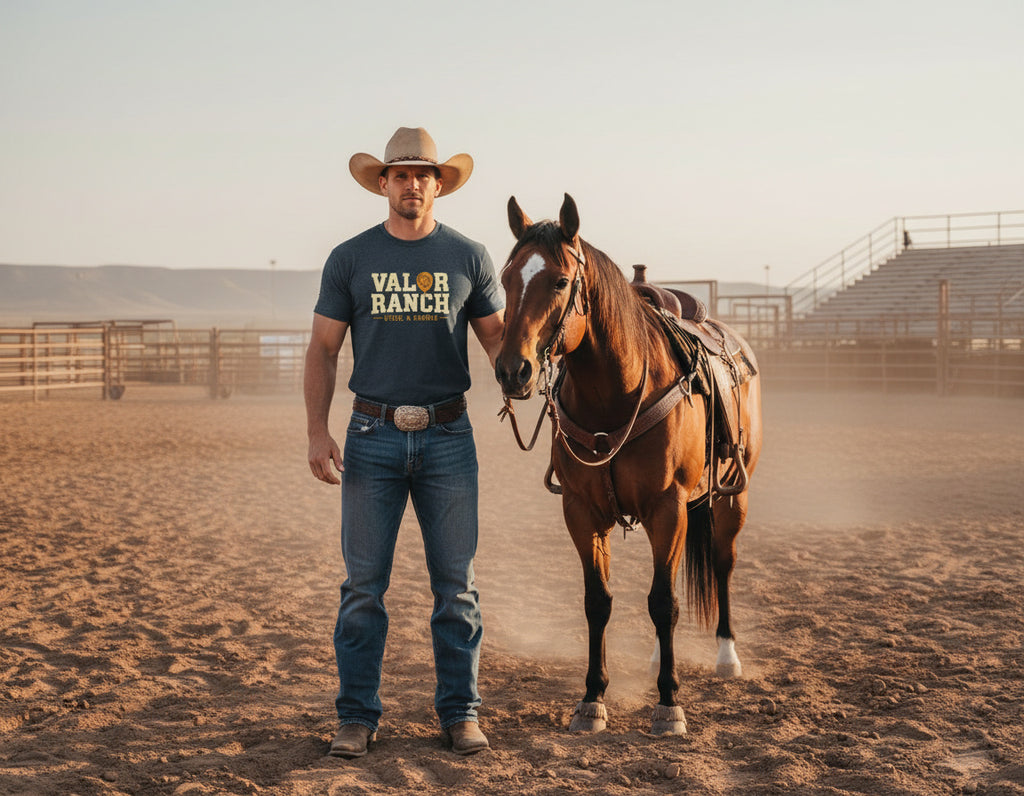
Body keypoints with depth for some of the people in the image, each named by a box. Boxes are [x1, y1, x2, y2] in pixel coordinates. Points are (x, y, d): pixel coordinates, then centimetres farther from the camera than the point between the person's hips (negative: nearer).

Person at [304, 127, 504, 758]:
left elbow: (496, 337, 8)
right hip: (373, 435, 0)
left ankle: (461, 712, 15)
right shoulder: (351, 259, 4)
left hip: (448, 436, 0)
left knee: (456, 583, 5)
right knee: (364, 584, 3)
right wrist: (317, 430, -7)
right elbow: (323, 350, 4)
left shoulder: (468, 257, 5)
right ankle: (358, 716, 12)